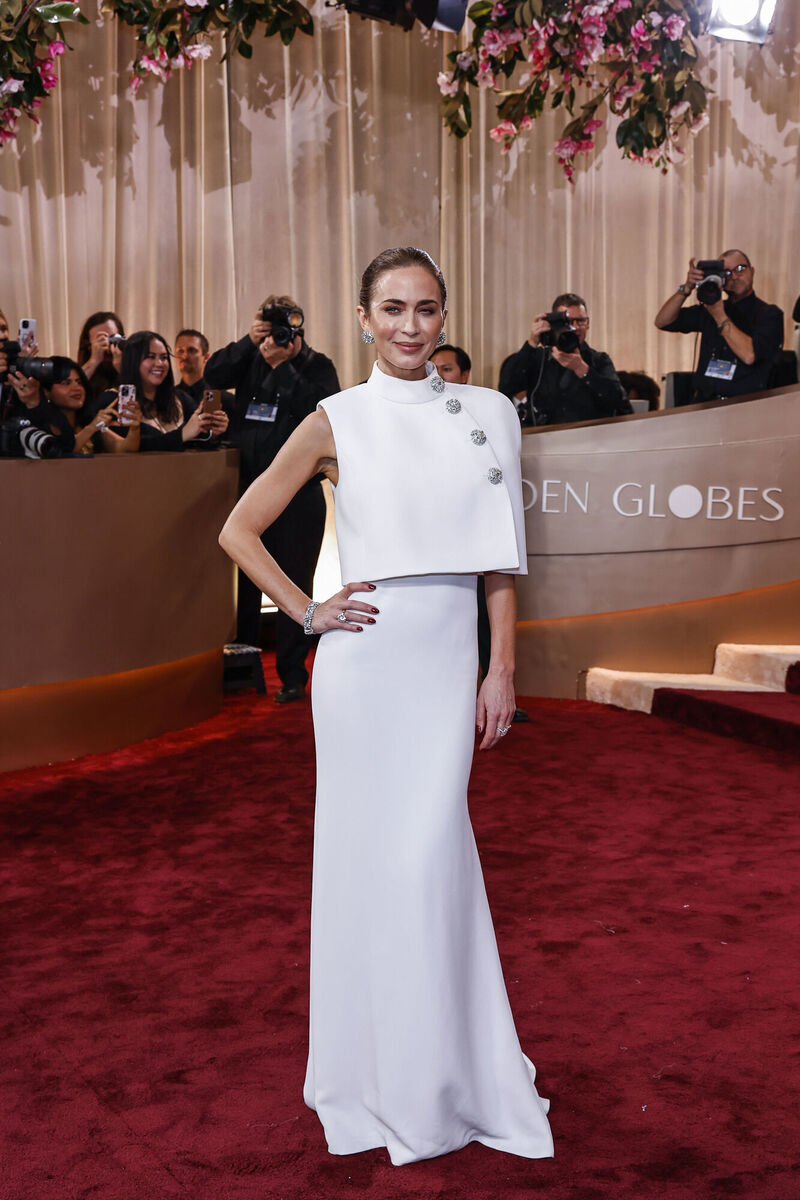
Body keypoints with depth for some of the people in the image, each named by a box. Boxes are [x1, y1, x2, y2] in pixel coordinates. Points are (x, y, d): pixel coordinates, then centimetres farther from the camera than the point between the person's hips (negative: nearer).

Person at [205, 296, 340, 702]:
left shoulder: (317, 367, 0)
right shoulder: (252, 359, 11)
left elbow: (318, 409, -18)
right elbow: (213, 374, -4)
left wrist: (282, 364, -17)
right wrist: (248, 342, -14)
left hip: (297, 494, -4)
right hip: (248, 490, 4)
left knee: (293, 584, -1)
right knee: (242, 580, 10)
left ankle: (292, 675, 6)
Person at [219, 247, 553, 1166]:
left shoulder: (486, 415, 7)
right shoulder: (337, 422, 0)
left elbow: (500, 556, 6)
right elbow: (239, 530, 5)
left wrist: (502, 671, 1)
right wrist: (308, 613, -2)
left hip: (450, 657, 2)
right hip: (365, 660, -1)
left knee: (430, 856, 4)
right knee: (368, 854, 6)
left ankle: (446, 1071, 24)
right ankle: (378, 1069, 25)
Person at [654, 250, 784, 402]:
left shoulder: (769, 314, 2)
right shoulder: (708, 310, 17)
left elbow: (749, 356, -15)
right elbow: (662, 322, 12)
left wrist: (719, 316, -12)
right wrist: (687, 288, -1)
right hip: (704, 403, 4)